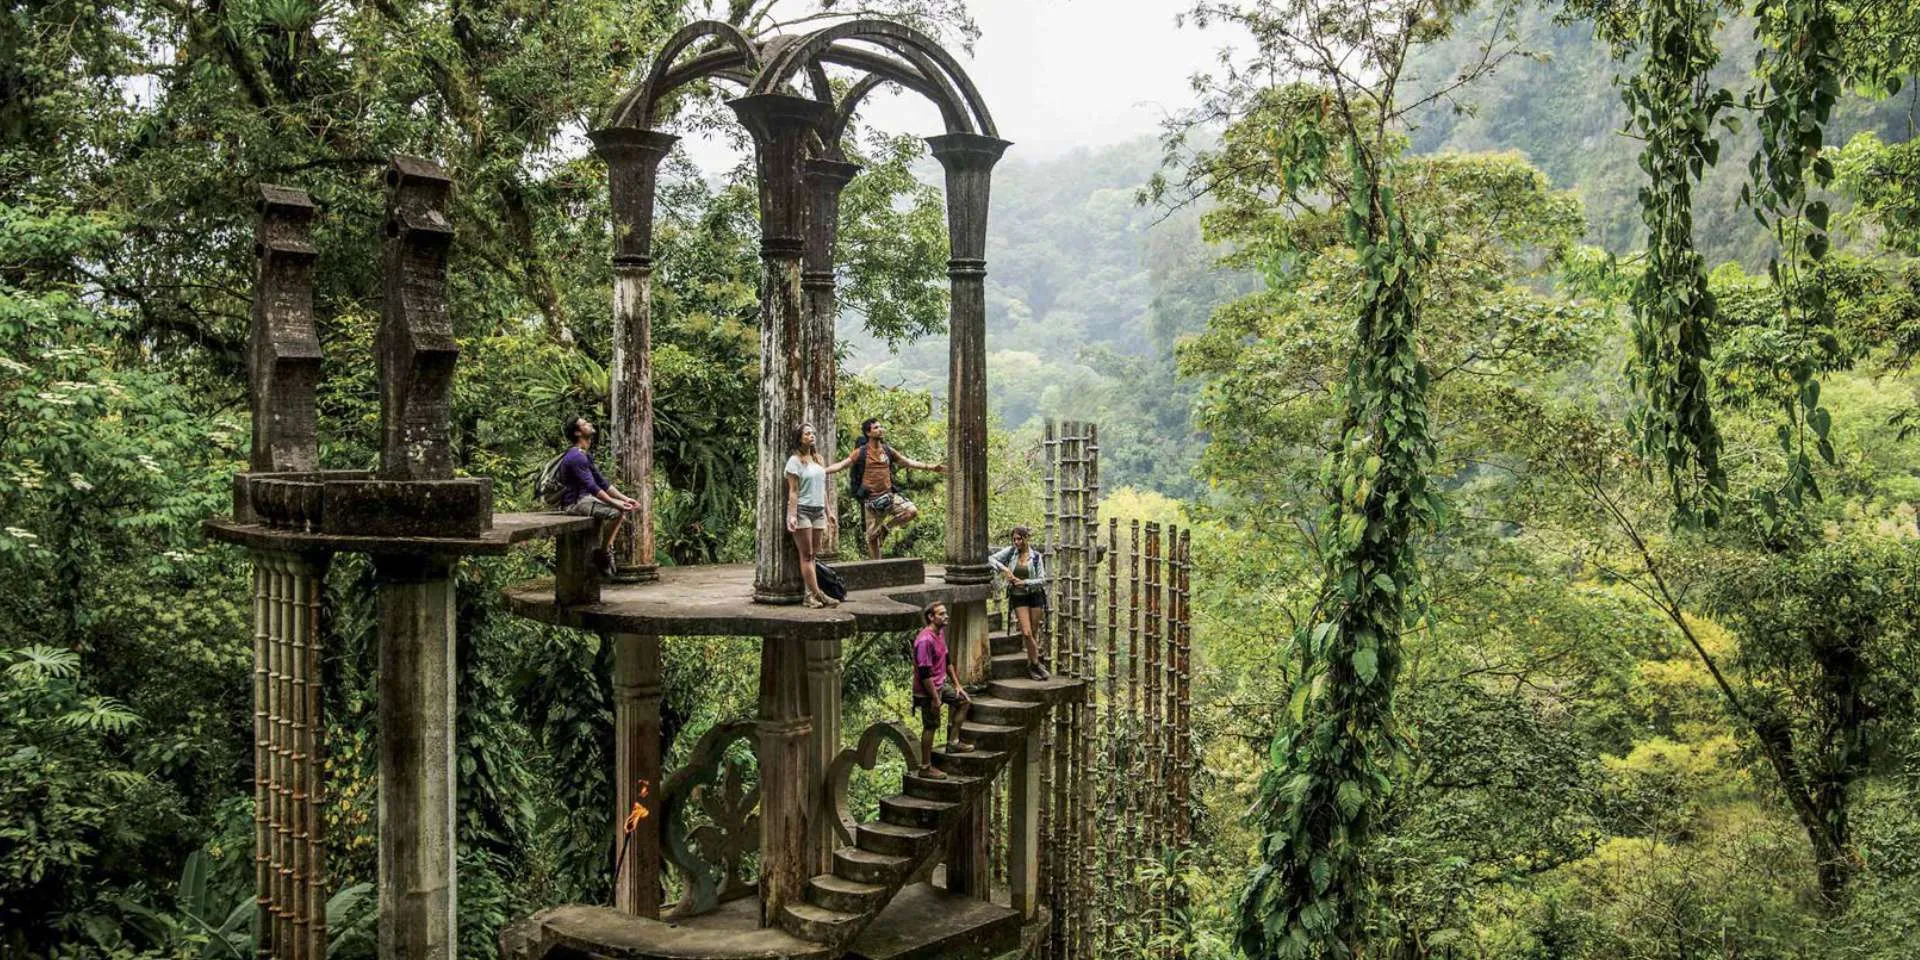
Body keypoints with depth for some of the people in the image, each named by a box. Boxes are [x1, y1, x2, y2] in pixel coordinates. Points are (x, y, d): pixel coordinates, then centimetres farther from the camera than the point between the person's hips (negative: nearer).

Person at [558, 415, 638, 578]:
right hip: (574, 503, -10)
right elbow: (593, 488, -25)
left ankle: (607, 547, 13)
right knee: (615, 512, -24)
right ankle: (601, 554, -12)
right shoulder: (576, 457, -19)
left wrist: (624, 499, 6)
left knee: (623, 507, 13)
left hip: (585, 499, 10)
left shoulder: (584, 455, 14)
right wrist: (616, 504, -26)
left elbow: (602, 481, 15)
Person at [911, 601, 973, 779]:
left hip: (941, 684, 10)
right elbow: (924, 673, -26)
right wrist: (935, 699, -23)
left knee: (965, 701, 19)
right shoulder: (925, 640, -25)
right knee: (931, 726, -2)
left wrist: (956, 684, 16)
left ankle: (953, 742, 25)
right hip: (928, 691, -10)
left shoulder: (941, 633, 5)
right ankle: (926, 767, 8)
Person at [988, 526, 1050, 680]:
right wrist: (1004, 568, -15)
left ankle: (1031, 665, 18)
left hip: (1035, 596, 0)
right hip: (1018, 598, 0)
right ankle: (1036, 664, 1)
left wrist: (1025, 582, -17)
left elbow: (1042, 580, -5)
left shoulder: (1036, 556, -4)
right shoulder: (1011, 552, -1)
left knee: (1034, 632, 6)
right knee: (1026, 632, -11)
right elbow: (991, 559, -2)